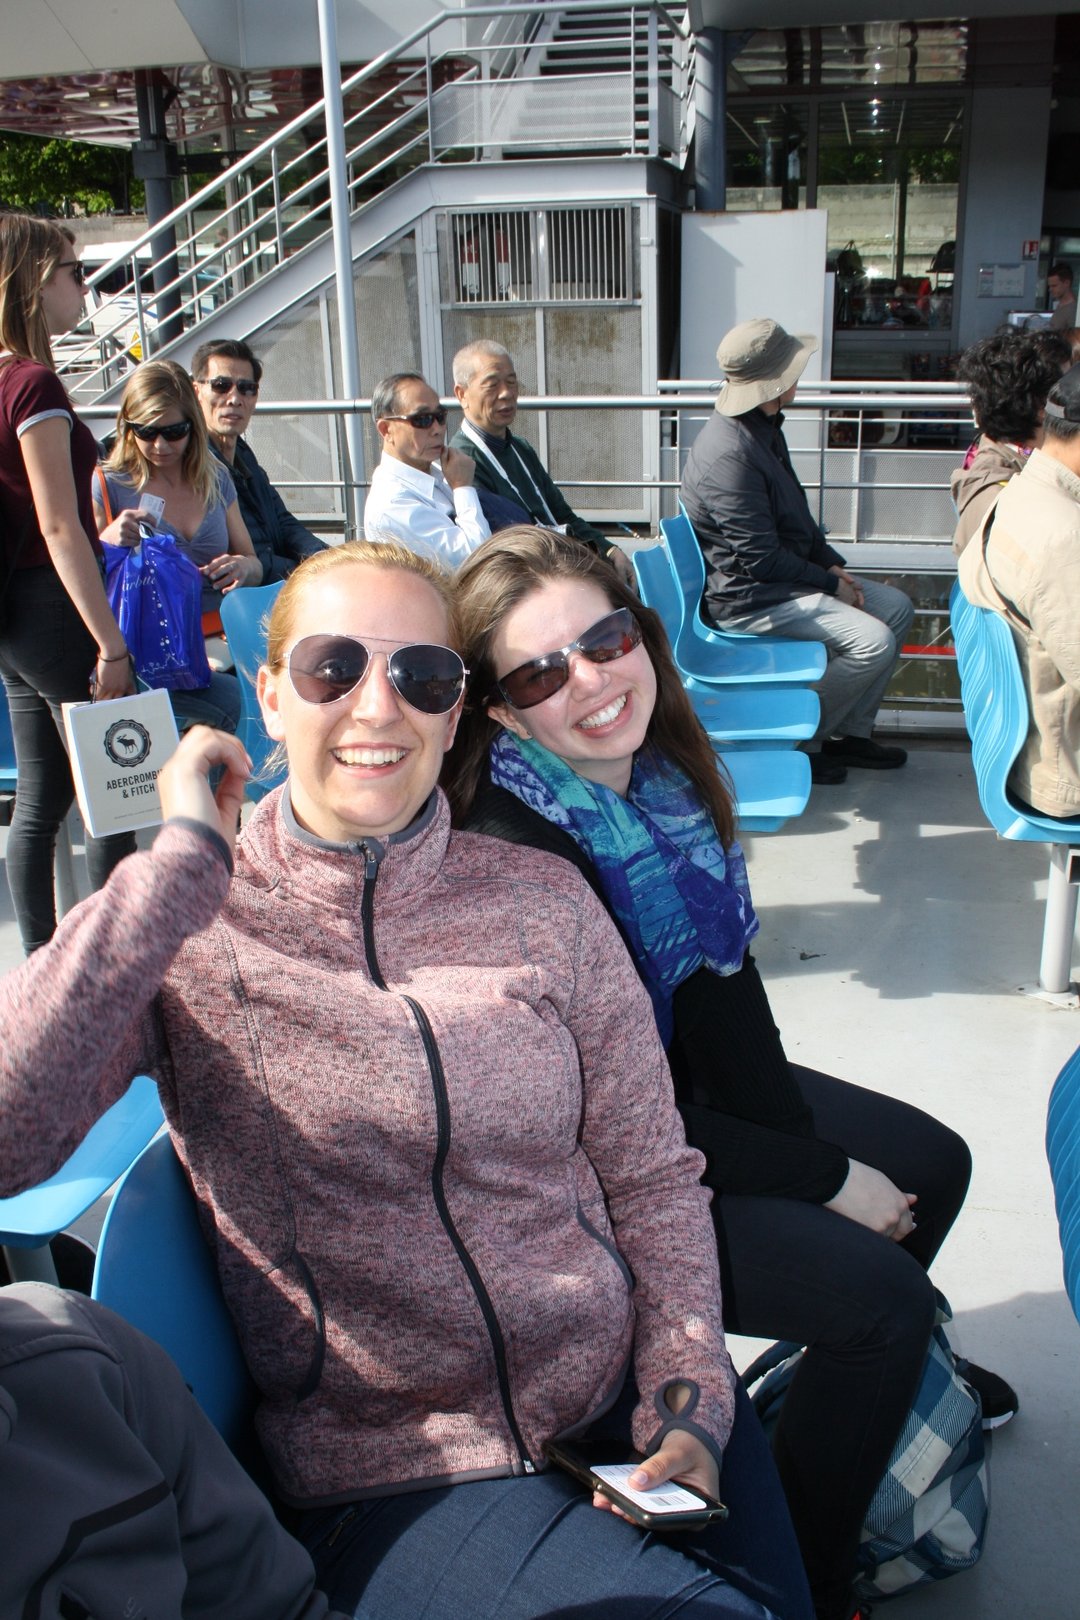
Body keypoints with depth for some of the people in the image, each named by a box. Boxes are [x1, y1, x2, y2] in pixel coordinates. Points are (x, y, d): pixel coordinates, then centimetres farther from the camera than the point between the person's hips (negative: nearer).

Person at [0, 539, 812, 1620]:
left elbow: (654, 1181, 6)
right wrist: (183, 862, -22)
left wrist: (686, 1394, -5)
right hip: (397, 1478, -3)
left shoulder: (544, 904, 0)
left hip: (622, 1403, 4)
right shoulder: (181, 933, -7)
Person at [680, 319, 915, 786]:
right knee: (873, 641, -20)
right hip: (747, 597, -11)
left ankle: (850, 733, 15)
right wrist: (830, 583, -13)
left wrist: (832, 564, 4)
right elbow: (761, 559, -25)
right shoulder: (729, 454, -26)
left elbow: (796, 512, 17)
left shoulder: (764, 427, 6)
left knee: (896, 607, 9)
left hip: (786, 576, 11)